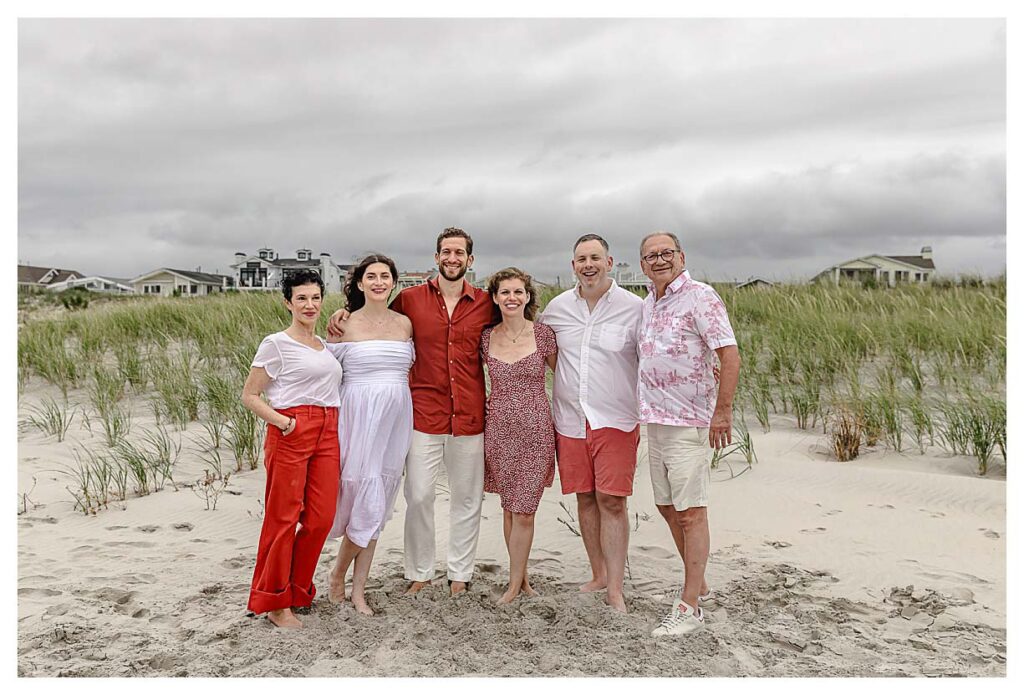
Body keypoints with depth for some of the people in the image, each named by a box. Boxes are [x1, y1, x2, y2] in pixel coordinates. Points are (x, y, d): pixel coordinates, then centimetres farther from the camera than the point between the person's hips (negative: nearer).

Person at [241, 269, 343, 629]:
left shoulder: (325, 344, 19)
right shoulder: (276, 344, -1)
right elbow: (249, 395, -3)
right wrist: (280, 421, -14)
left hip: (327, 436, 6)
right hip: (291, 434, -6)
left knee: (321, 519, 5)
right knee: (283, 519, 0)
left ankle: (298, 592, 24)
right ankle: (275, 602, 14)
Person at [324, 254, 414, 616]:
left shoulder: (405, 323, 8)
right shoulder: (345, 325, -1)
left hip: (396, 418, 4)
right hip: (359, 414, -4)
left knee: (378, 502, 8)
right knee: (369, 500, -7)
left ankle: (358, 589, 20)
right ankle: (338, 574, 19)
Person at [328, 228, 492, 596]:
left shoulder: (486, 303, 4)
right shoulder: (410, 298, 2)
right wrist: (343, 315, -3)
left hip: (470, 417, 1)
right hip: (425, 415, -1)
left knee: (467, 497, 10)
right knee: (418, 496, 1)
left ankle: (460, 573, 26)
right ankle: (419, 572, 20)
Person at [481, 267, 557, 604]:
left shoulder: (543, 334, -4)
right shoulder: (486, 338, 2)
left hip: (536, 430, -2)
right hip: (499, 430, 2)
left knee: (523, 511, -1)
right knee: (509, 507, 11)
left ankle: (514, 584, 12)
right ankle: (522, 577, 25)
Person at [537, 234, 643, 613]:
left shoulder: (634, 307, -3)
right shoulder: (557, 307, 7)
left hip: (615, 420, -3)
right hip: (570, 420, 3)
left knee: (612, 501, -5)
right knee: (585, 498, 11)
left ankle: (615, 589, 4)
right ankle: (598, 574, 26)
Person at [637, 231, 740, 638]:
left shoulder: (700, 297, -10)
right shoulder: (648, 303, 14)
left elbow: (730, 355, -17)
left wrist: (722, 411, -23)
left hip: (689, 422, -9)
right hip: (655, 421, 9)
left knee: (691, 513, -4)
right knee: (667, 508, 15)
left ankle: (690, 607, 4)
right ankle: (699, 585, 31)